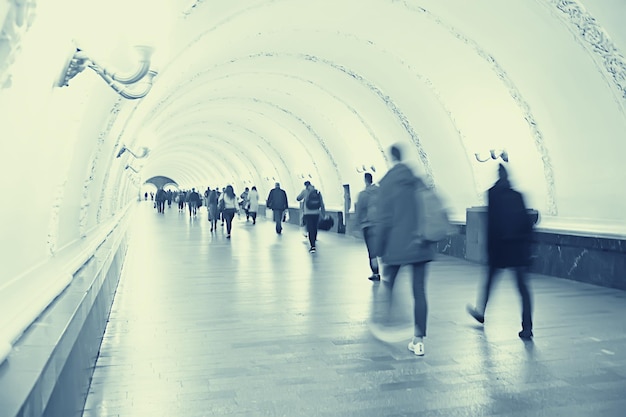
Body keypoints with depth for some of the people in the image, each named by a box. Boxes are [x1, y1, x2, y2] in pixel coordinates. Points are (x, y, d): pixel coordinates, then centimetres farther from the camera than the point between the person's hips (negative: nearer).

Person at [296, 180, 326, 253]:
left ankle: (313, 246, -13)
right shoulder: (318, 192, 5)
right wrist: (324, 214, 12)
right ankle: (314, 240, 36)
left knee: (310, 230, -5)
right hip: (316, 214, 3)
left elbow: (298, 198, 9)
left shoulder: (305, 191, -4)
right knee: (315, 228, 17)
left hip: (307, 214, -3)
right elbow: (322, 204, 6)